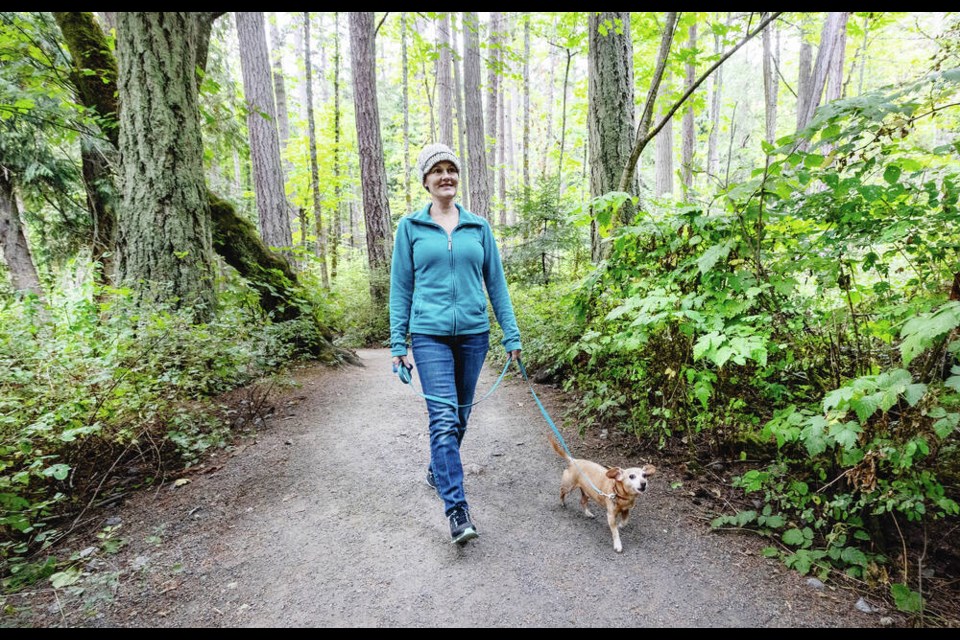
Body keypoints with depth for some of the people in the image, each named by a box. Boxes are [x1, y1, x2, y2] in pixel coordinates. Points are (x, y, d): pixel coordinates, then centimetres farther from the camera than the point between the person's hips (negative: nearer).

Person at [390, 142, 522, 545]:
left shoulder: (478, 227, 7)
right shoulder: (410, 227, 2)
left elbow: (495, 282, 9)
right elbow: (401, 287, 4)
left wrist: (512, 335, 5)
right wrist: (398, 343, -1)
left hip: (473, 333, 3)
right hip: (430, 334, -3)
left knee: (460, 415, 14)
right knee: (443, 418, -11)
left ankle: (438, 471, 40)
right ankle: (457, 510, -5)